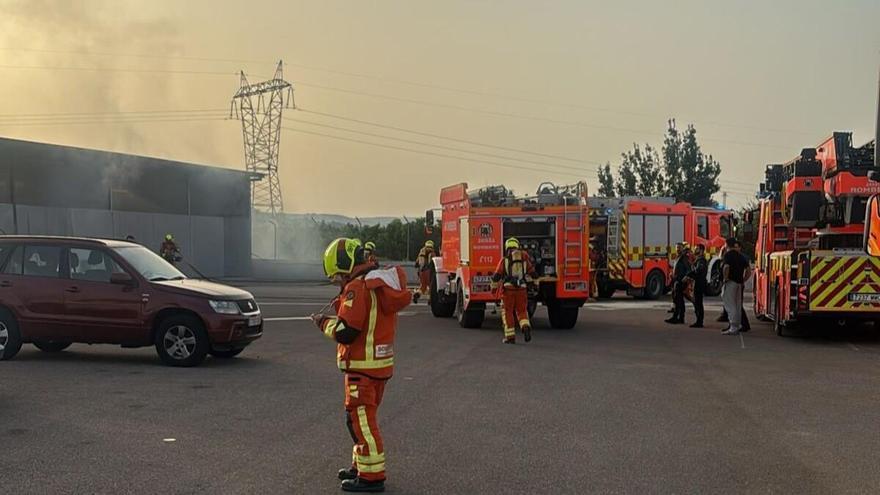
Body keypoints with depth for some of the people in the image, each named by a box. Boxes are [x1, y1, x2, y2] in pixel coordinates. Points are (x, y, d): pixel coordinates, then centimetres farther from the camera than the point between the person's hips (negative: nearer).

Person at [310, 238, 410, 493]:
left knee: (360, 418, -3)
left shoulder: (358, 287, -19)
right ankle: (363, 464, 31)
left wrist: (324, 322, -4)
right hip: (381, 362, 10)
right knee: (362, 416, 20)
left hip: (364, 366, -10)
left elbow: (345, 332, -21)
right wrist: (343, 306, 8)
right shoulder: (381, 283, 11)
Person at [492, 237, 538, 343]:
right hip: (522, 290, 2)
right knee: (522, 311, 15)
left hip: (508, 289, -2)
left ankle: (510, 336, 7)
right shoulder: (524, 259, 9)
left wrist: (494, 281, 19)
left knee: (507, 312, 10)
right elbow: (534, 274, 13)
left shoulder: (504, 260, 1)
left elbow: (496, 277, -2)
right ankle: (526, 327, -13)